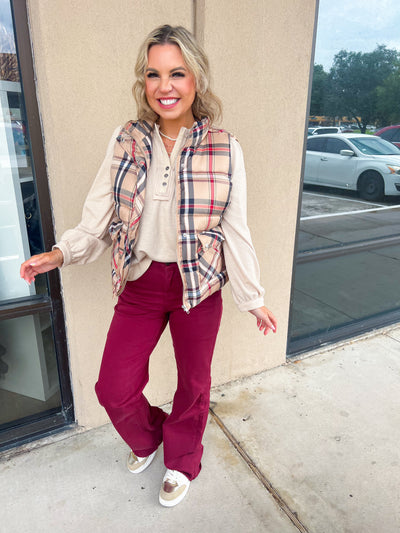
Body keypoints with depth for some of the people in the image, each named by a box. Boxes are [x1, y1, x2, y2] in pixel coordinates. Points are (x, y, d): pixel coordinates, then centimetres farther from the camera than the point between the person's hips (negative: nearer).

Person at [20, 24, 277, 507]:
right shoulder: (125, 141, -2)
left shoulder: (224, 149, -8)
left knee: (193, 382, 16)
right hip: (140, 284, 2)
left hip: (199, 286, -1)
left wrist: (253, 299, -1)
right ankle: (148, 437, 44)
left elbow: (235, 231, -5)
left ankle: (182, 463, 47)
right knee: (113, 387, 7)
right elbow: (99, 215, 2)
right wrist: (61, 253, -12)